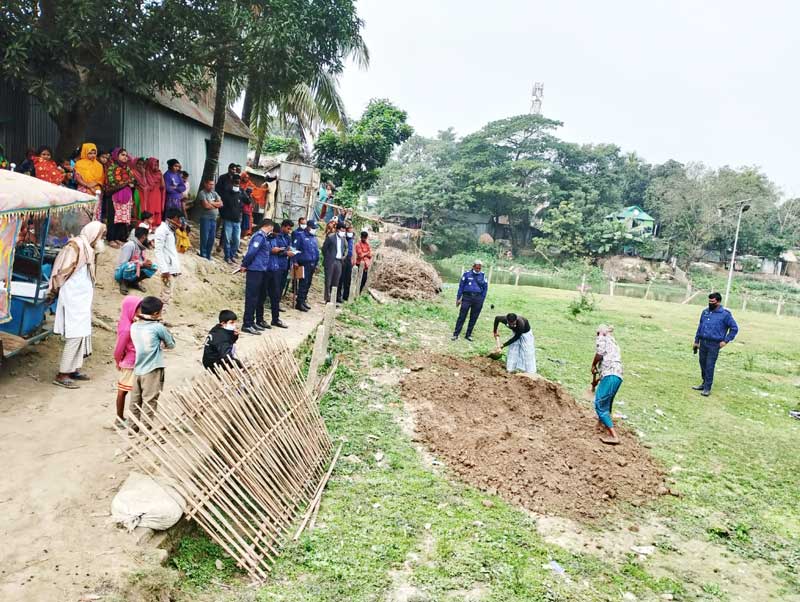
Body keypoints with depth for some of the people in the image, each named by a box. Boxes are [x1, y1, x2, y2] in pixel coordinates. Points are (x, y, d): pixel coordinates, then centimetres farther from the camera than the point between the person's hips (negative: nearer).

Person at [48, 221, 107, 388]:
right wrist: (57, 289, -5)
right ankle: (62, 375, -4)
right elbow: (63, 270, -16)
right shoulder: (76, 246, -16)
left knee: (83, 332, 12)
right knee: (75, 334, -9)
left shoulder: (87, 248, 12)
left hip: (82, 297, 9)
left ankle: (74, 369, 21)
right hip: (74, 297, -9)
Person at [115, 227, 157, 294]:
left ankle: (133, 282, 1)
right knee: (131, 266, -40)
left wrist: (146, 263, -15)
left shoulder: (141, 246, 3)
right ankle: (124, 282, -11)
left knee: (154, 267, -8)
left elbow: (142, 262, 9)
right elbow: (123, 263, -23)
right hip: (121, 273, -7)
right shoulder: (130, 245, -20)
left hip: (134, 271, 7)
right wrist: (141, 264, -26)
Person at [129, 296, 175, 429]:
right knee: (149, 401, -1)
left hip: (137, 369, 6)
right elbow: (171, 344, 0)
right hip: (152, 370, -6)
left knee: (135, 401, 15)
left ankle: (135, 425, 25)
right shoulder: (158, 327, -12)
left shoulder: (134, 326, 5)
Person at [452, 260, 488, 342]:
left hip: (478, 298, 2)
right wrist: (458, 298, 2)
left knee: (473, 318, 7)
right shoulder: (467, 274, 1)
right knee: (462, 316, -4)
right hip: (467, 297, -2)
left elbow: (485, 288, 12)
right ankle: (456, 334, 2)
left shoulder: (483, 275, 7)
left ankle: (468, 335, 18)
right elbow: (461, 286, 4)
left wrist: (482, 300, 6)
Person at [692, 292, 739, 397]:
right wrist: (696, 341, 16)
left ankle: (707, 388, 1)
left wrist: (726, 340, -5)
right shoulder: (705, 312, 11)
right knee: (703, 364, 12)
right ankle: (704, 383, 27)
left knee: (710, 366, -6)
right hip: (703, 342, 5)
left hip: (714, 344, -5)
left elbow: (734, 328, -1)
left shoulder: (725, 314, -5)